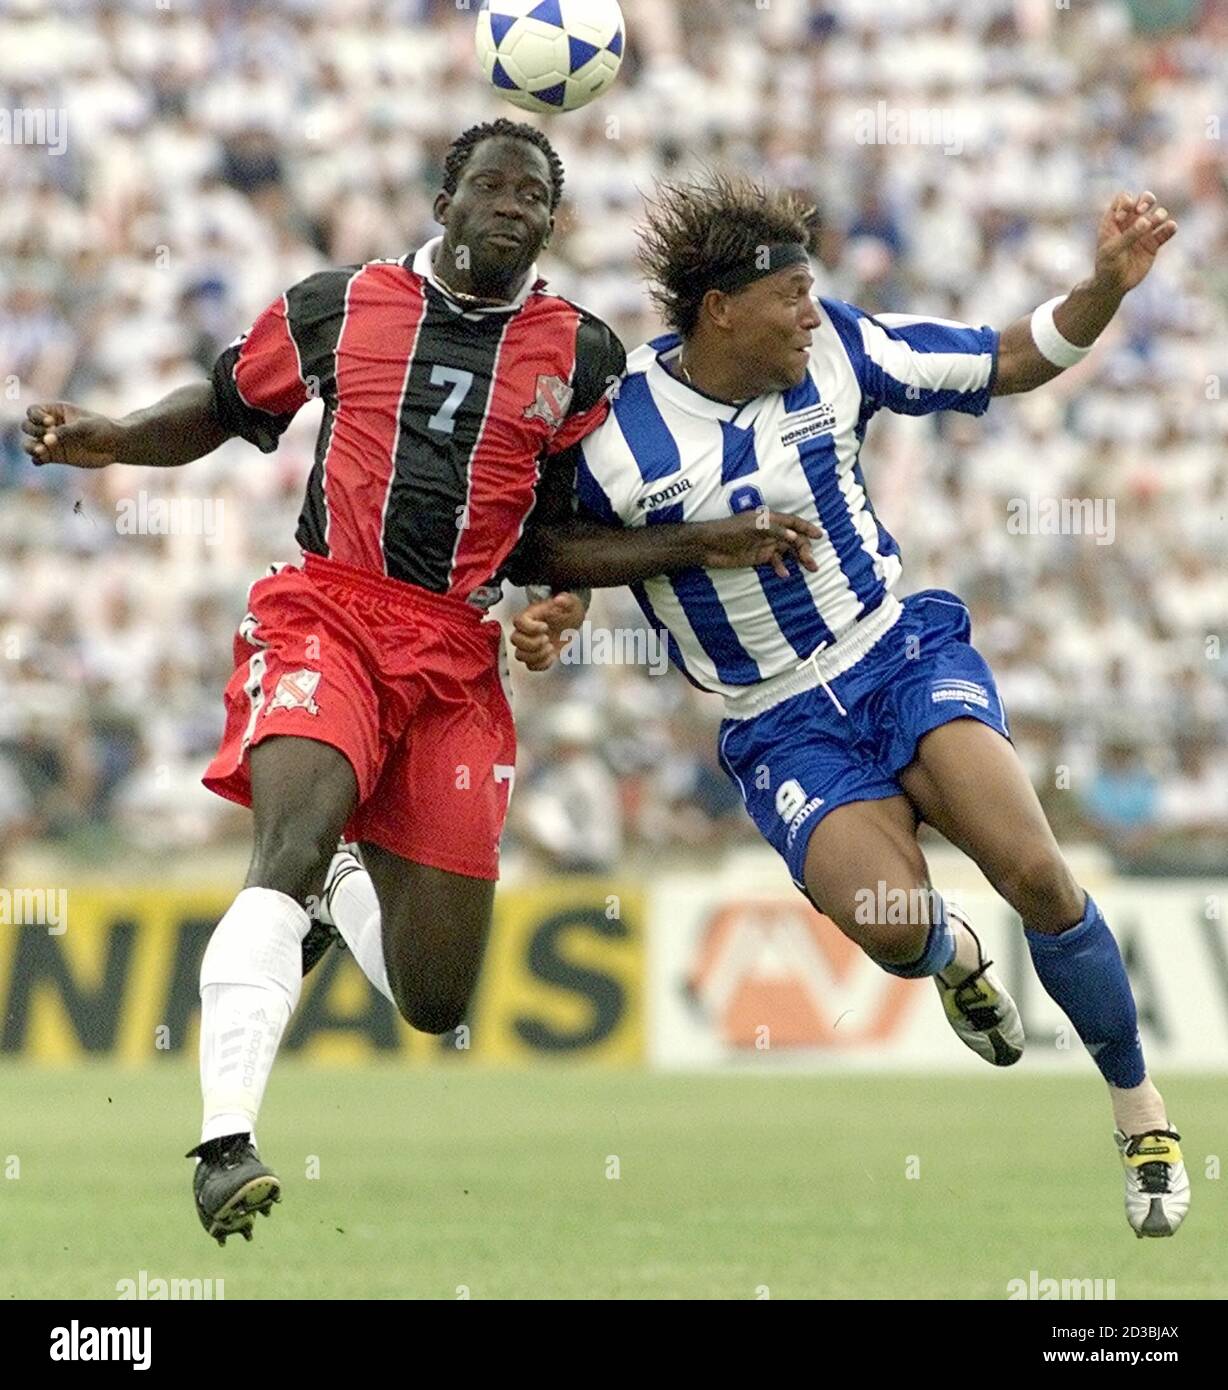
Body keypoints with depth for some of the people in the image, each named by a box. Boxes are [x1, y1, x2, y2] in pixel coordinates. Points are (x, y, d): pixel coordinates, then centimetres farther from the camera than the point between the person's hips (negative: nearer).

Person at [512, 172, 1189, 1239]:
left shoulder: (837, 348, -5)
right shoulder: (619, 433, -12)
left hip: (900, 652, 2)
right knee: (893, 928, -27)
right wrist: (546, 616, -17)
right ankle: (952, 954, 15)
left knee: (1035, 872, -22)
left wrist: (1107, 284, -11)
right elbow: (552, 542, 5)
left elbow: (1012, 362, 3)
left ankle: (1139, 1106, -1)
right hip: (782, 728, -2)